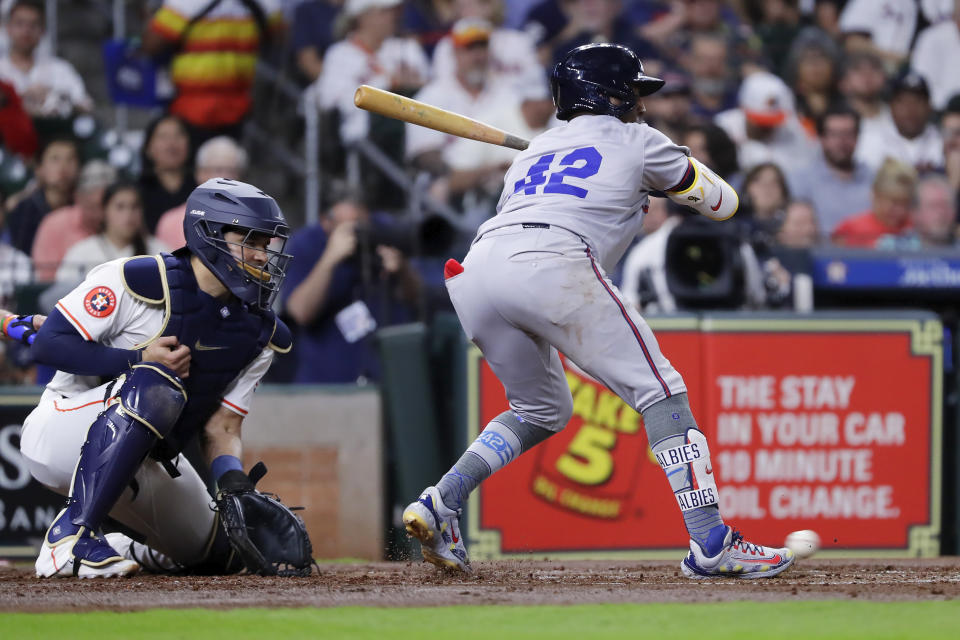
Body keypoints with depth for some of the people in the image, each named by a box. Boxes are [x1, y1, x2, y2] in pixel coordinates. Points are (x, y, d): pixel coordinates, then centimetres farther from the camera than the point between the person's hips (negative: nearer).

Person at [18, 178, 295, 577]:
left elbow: (221, 428, 2)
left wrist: (235, 484, -18)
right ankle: (72, 533, -35)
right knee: (154, 387, -36)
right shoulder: (140, 280, -18)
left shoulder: (259, 334, 3)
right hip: (58, 435, -8)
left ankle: (122, 547, 38)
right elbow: (48, 344, -19)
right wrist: (139, 360, -26)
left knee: (222, 554, 12)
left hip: (141, 464, 8)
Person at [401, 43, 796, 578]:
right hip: (551, 267, -6)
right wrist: (685, 164, 51)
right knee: (658, 389, -1)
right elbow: (723, 203, 30)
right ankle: (711, 543, -13)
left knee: (543, 409, 26)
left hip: (475, 272, 6)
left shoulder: (537, 148, 35)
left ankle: (440, 502, 7)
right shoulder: (638, 143, 21)